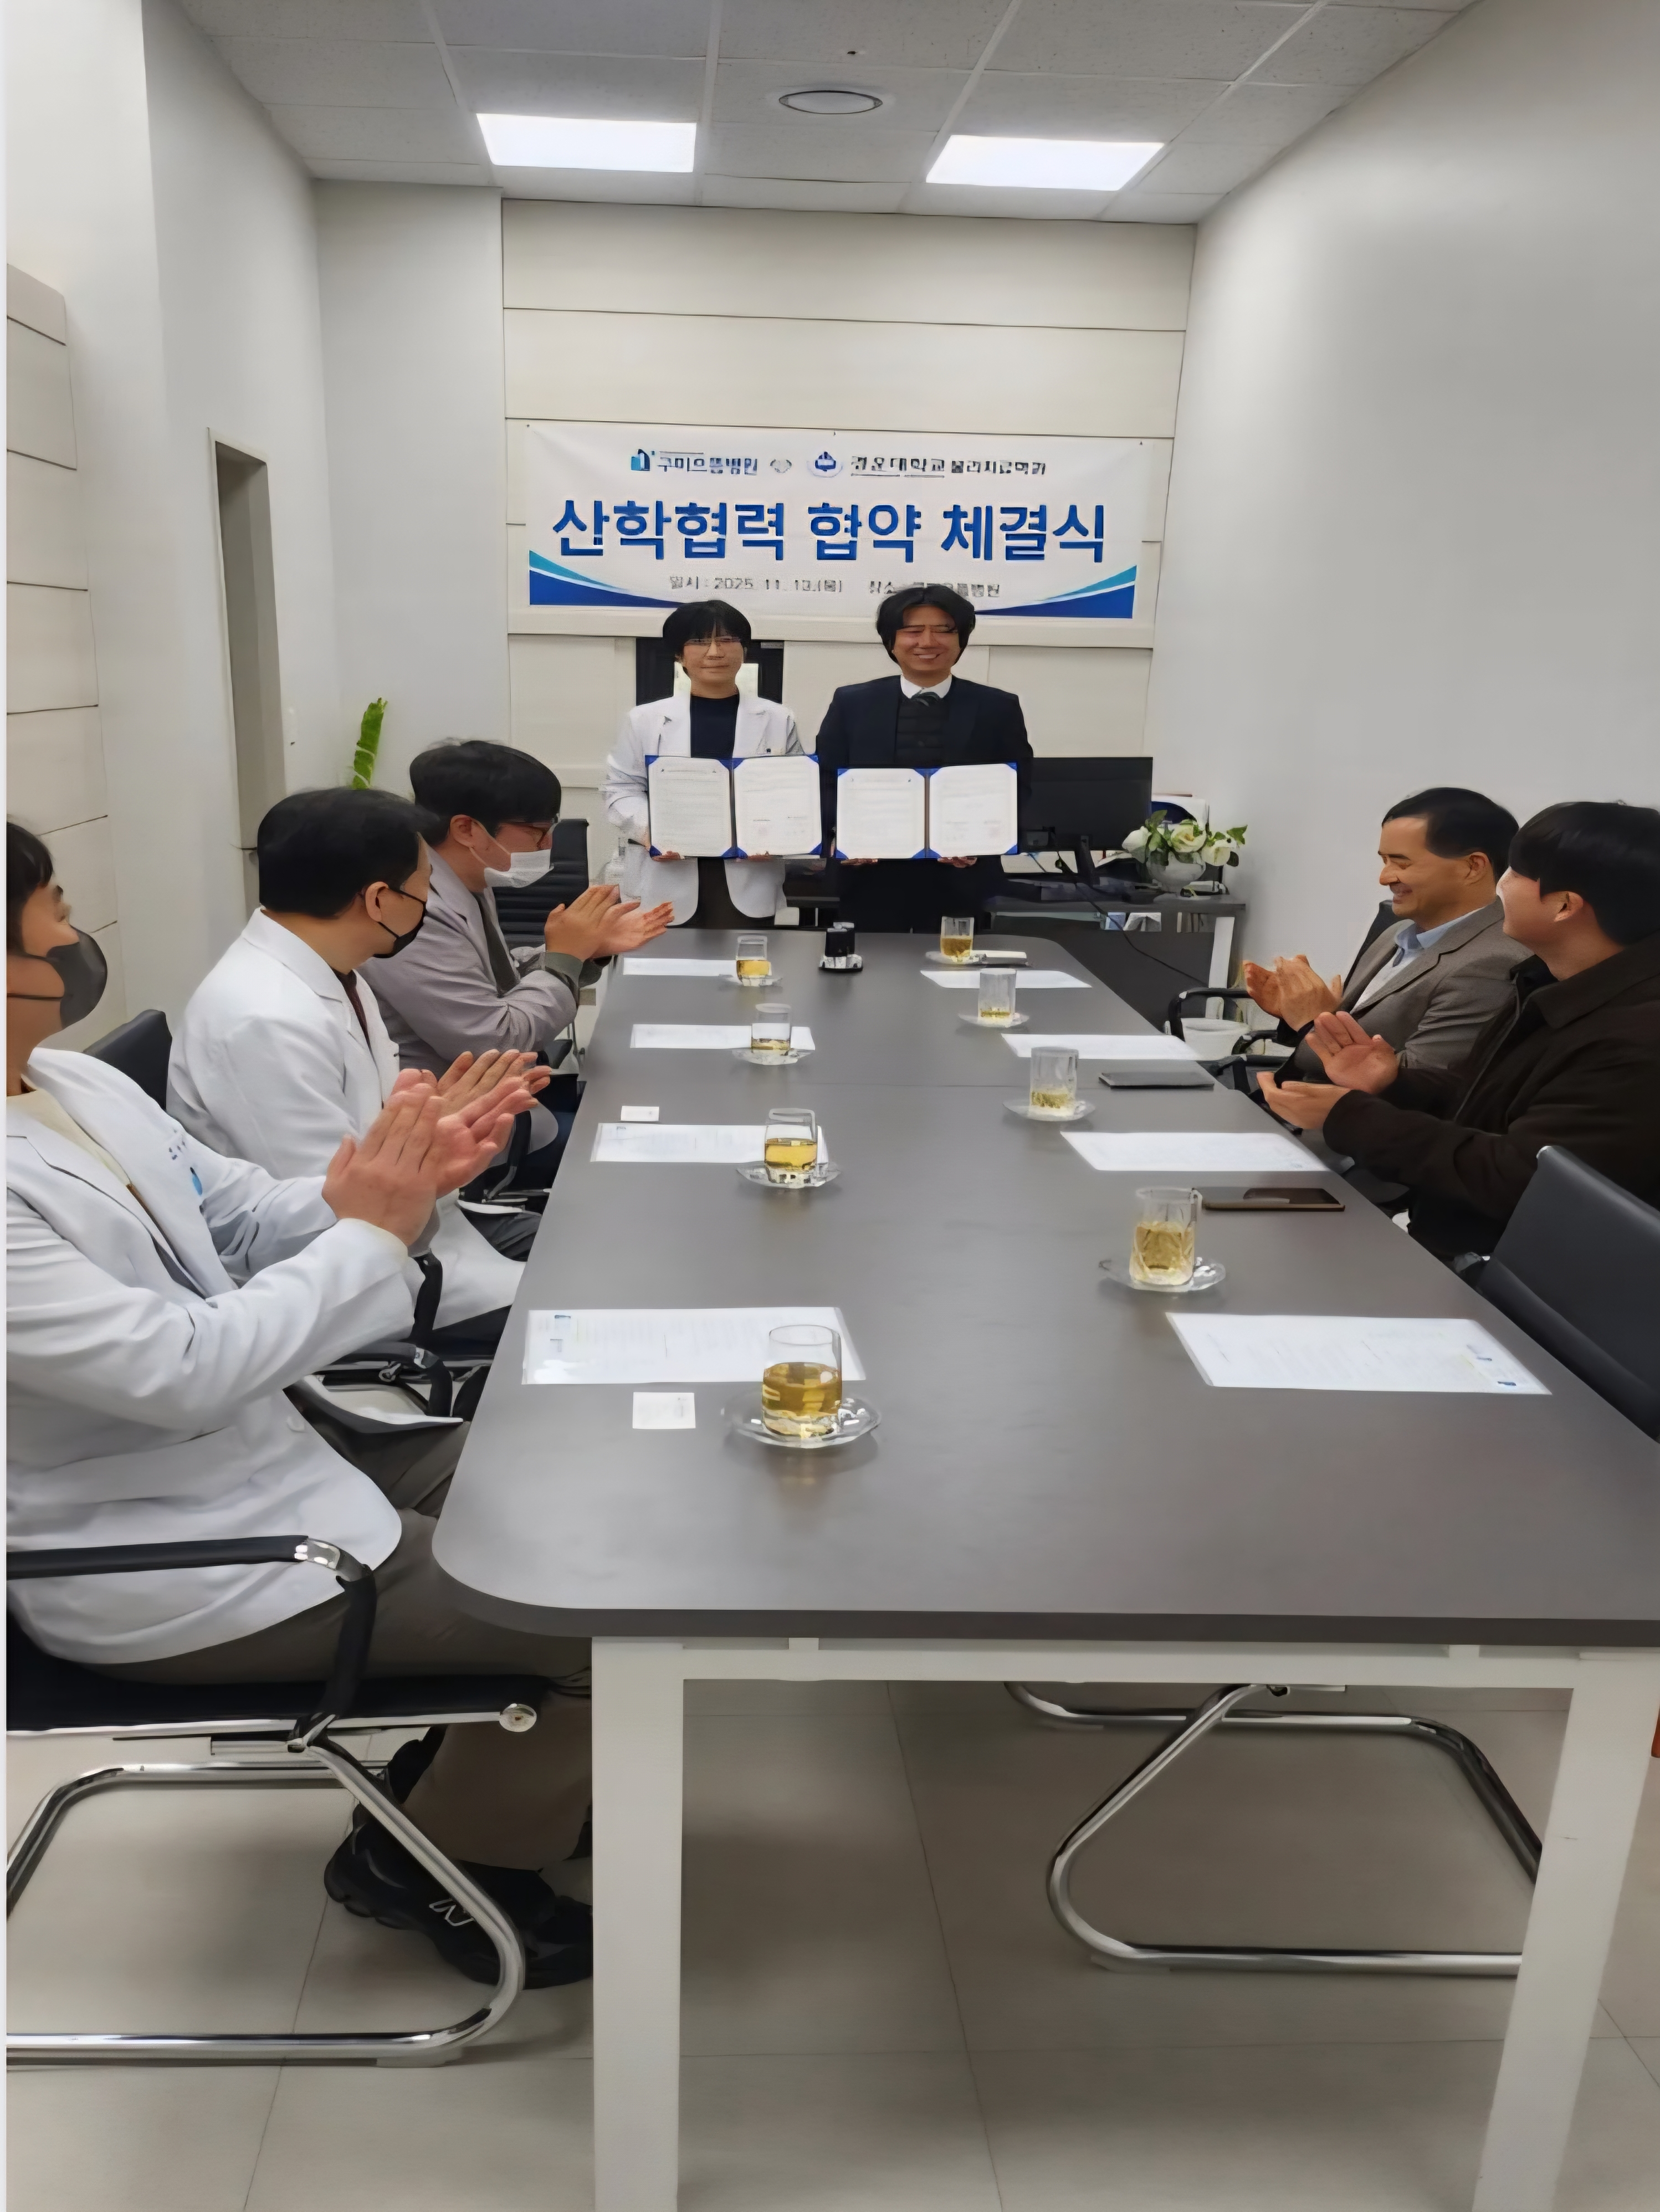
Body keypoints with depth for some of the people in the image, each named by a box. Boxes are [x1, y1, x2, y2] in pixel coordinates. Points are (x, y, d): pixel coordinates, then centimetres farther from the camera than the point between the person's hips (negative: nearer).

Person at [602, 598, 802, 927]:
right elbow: (620, 787, 8)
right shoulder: (645, 719, 7)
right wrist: (647, 831, -12)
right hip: (666, 878, 0)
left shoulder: (778, 720, 9)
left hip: (747, 879, 0)